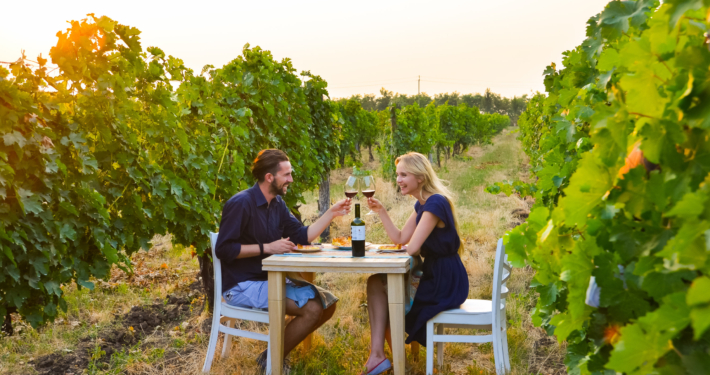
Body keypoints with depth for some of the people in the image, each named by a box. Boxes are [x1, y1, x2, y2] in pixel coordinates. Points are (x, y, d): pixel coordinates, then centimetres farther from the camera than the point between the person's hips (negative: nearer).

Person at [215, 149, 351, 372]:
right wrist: (267, 247, -21)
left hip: (269, 278, 9)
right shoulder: (241, 203, -17)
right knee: (312, 309, -21)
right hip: (242, 285, -9)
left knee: (328, 303, 1)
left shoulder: (276, 203, 9)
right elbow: (223, 249, -21)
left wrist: (332, 213, 0)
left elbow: (302, 236, 9)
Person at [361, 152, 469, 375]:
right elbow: (399, 239, 12)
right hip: (434, 275, 9)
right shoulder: (422, 204, 12)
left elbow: (412, 248, -23)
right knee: (375, 283, 1)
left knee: (381, 290, 2)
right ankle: (377, 356, -6)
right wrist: (380, 211, 6)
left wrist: (420, 248, 1)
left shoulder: (435, 203, -20)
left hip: (446, 283, -9)